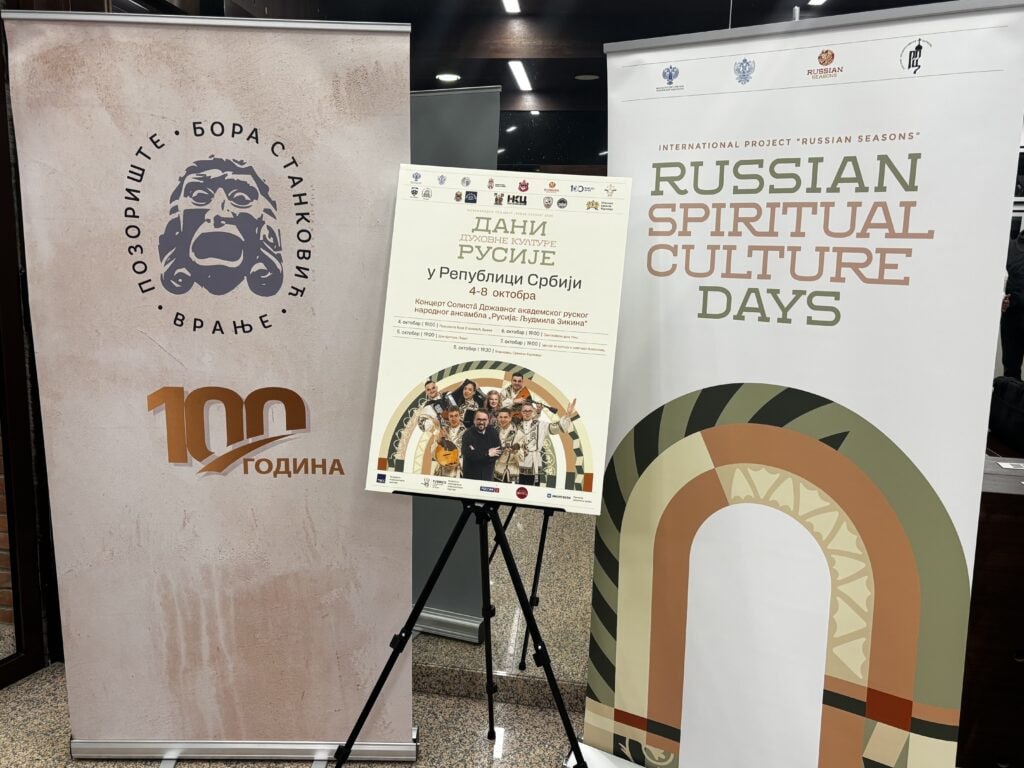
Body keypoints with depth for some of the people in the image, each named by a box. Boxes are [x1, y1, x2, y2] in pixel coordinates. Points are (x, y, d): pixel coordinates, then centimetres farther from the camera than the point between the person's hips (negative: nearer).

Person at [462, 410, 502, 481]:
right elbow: (467, 454, -23)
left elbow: (498, 452, -7)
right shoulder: (468, 434, -11)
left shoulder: (493, 432, 1)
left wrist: (476, 453, -18)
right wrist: (487, 453, -18)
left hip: (488, 475, 3)